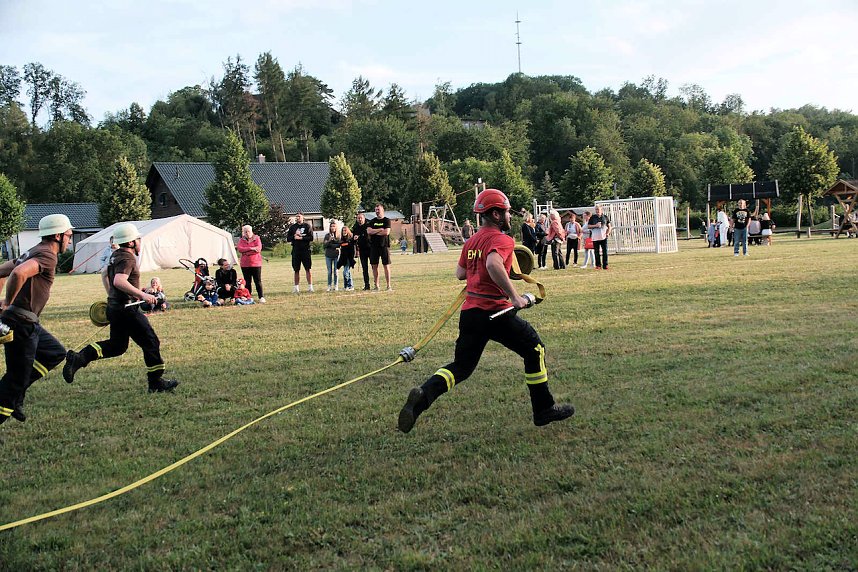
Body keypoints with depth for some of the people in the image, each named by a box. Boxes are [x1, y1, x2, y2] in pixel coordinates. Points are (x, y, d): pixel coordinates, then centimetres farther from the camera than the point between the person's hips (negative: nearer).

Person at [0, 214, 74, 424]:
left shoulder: (33, 253, 16)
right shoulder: (47, 255, -15)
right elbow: (19, 273, -33)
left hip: (29, 324, 10)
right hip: (20, 324, -10)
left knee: (56, 352, 19)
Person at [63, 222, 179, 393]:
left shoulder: (116, 255, 13)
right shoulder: (128, 259, -18)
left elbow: (104, 275, 28)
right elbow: (119, 281, -33)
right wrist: (142, 295, -31)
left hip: (114, 307, 10)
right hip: (127, 309, -10)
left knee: (117, 345, 18)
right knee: (151, 343, 1)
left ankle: (78, 358, 6)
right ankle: (156, 382, 7)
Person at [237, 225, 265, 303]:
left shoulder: (257, 238, 2)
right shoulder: (241, 240, 9)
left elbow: (258, 249, -12)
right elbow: (240, 249, -8)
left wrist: (245, 250, -9)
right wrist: (251, 248, -16)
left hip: (256, 263, -3)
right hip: (245, 264, 3)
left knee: (258, 281, -4)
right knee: (247, 282, 7)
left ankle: (261, 297, -1)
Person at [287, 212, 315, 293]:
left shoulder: (307, 226, 3)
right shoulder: (292, 227, 11)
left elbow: (311, 238, -5)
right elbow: (288, 239, 9)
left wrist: (301, 238, -14)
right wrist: (294, 237, -9)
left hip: (305, 250, -3)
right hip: (296, 250, 3)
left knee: (308, 269, -3)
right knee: (296, 270, 7)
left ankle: (310, 286, 2)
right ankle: (296, 287, 12)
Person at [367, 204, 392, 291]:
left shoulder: (386, 220, 2)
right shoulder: (372, 221, 13)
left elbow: (386, 232, -12)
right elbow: (368, 231, -2)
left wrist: (374, 232, -4)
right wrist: (380, 230, -8)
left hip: (384, 245, -4)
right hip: (374, 246, 4)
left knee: (386, 266, -4)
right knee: (374, 266, 3)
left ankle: (388, 285, -2)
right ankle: (376, 285, 9)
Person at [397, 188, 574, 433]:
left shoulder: (471, 241, 15)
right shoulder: (502, 240, -10)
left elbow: (460, 273, 23)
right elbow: (493, 264, -30)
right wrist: (515, 297, -26)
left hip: (469, 311, 7)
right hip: (495, 311, -7)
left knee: (462, 366, 13)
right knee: (535, 350, 12)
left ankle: (424, 394, -13)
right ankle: (544, 410, 19)